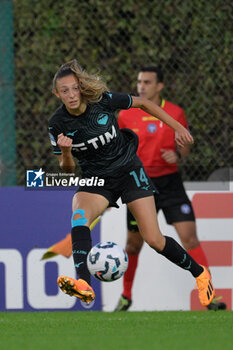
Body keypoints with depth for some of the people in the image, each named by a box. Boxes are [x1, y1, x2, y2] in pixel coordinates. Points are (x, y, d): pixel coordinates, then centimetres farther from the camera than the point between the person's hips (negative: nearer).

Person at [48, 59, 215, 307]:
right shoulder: (58, 125, -11)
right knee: (78, 217, -33)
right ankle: (83, 285, -50)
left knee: (154, 240, -7)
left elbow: (142, 103, 2)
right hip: (96, 181, 1)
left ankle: (199, 273, 20)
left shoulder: (103, 101, -16)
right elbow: (68, 169, -2)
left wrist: (177, 127, 2)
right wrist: (65, 152, -25)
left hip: (128, 170, -1)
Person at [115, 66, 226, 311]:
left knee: (189, 238, -13)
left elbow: (185, 144, 8)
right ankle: (126, 296, 30)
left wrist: (178, 155, -13)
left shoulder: (175, 113, -1)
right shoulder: (126, 116, -1)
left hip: (169, 181, -1)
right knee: (133, 245, 8)